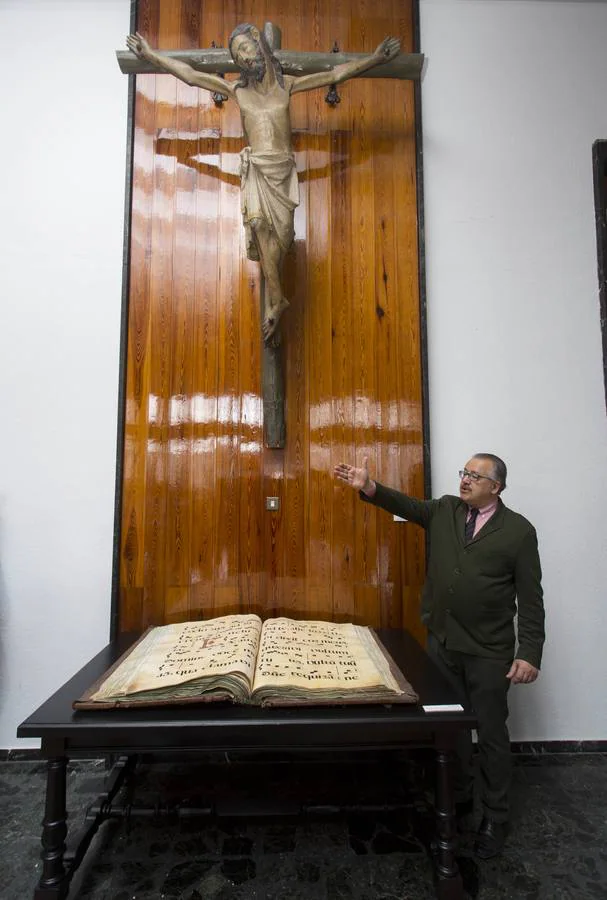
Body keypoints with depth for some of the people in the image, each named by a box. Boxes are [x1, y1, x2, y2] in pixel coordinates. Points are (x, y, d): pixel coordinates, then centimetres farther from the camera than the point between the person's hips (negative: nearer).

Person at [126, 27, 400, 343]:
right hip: (256, 168, 0)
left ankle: (271, 303, -14)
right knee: (260, 222, -24)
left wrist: (376, 57, 17)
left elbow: (334, 74, 17)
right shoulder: (236, 88, 17)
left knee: (279, 231, -16)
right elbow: (189, 74, 16)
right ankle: (276, 298, -22)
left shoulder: (286, 83, 18)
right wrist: (150, 54, 15)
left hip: (283, 169, 1)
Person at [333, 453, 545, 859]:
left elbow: (530, 597, -9)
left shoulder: (518, 530, -10)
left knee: (491, 733, 11)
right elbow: (408, 505, -9)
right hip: (442, 643, 4)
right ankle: (459, 796, 41)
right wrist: (370, 488, -25)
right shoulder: (445, 510, 3)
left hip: (488, 652, -4)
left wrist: (530, 653, -12)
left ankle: (496, 816, 32)